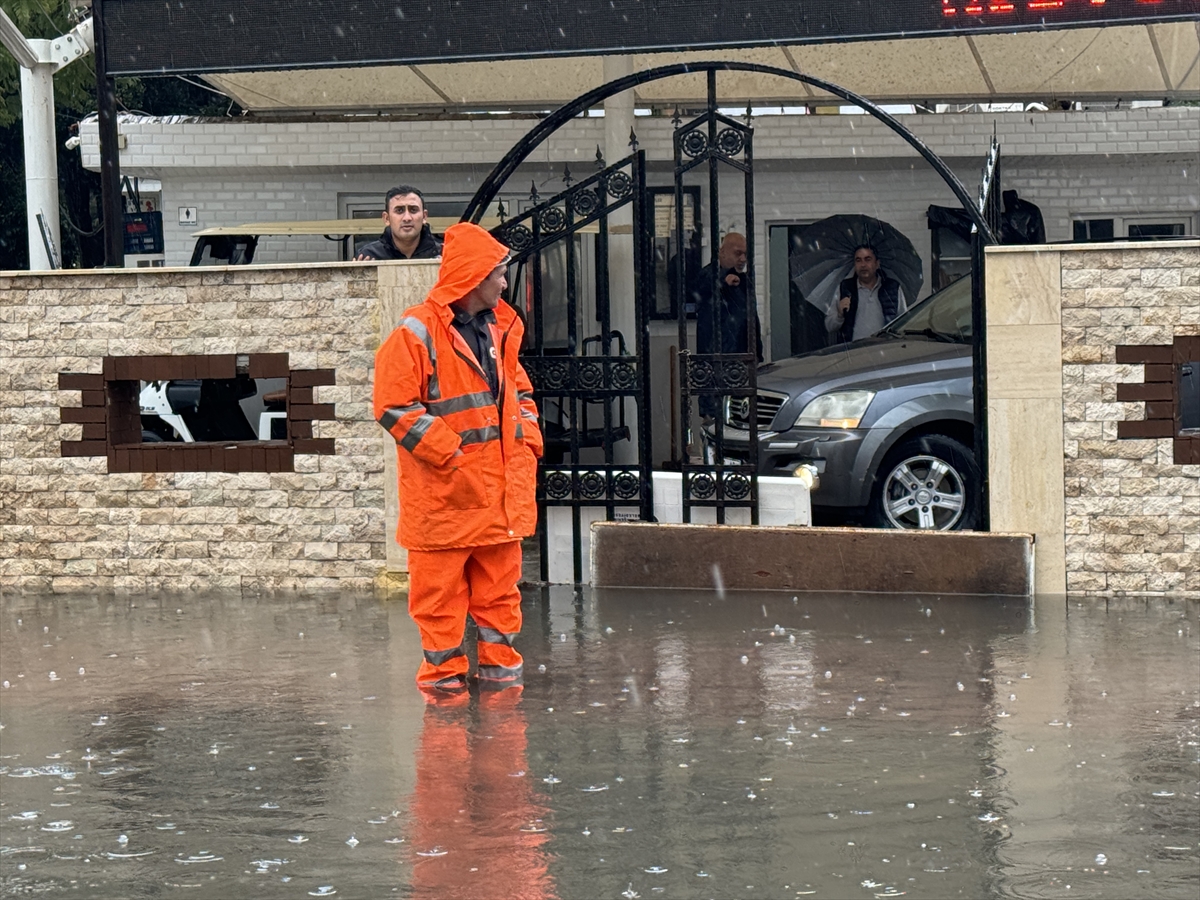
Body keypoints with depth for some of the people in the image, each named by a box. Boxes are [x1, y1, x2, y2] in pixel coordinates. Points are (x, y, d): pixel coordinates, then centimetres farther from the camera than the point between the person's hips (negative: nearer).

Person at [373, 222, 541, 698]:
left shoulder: (500, 328, 13)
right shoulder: (417, 333, -11)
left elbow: (517, 388, 26)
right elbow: (394, 406, -13)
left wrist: (527, 437, 8)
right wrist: (446, 451, -16)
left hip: (501, 485, 7)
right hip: (444, 489, -7)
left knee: (500, 580, 11)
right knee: (441, 584, 0)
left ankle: (499, 663, 20)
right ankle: (442, 668, 10)